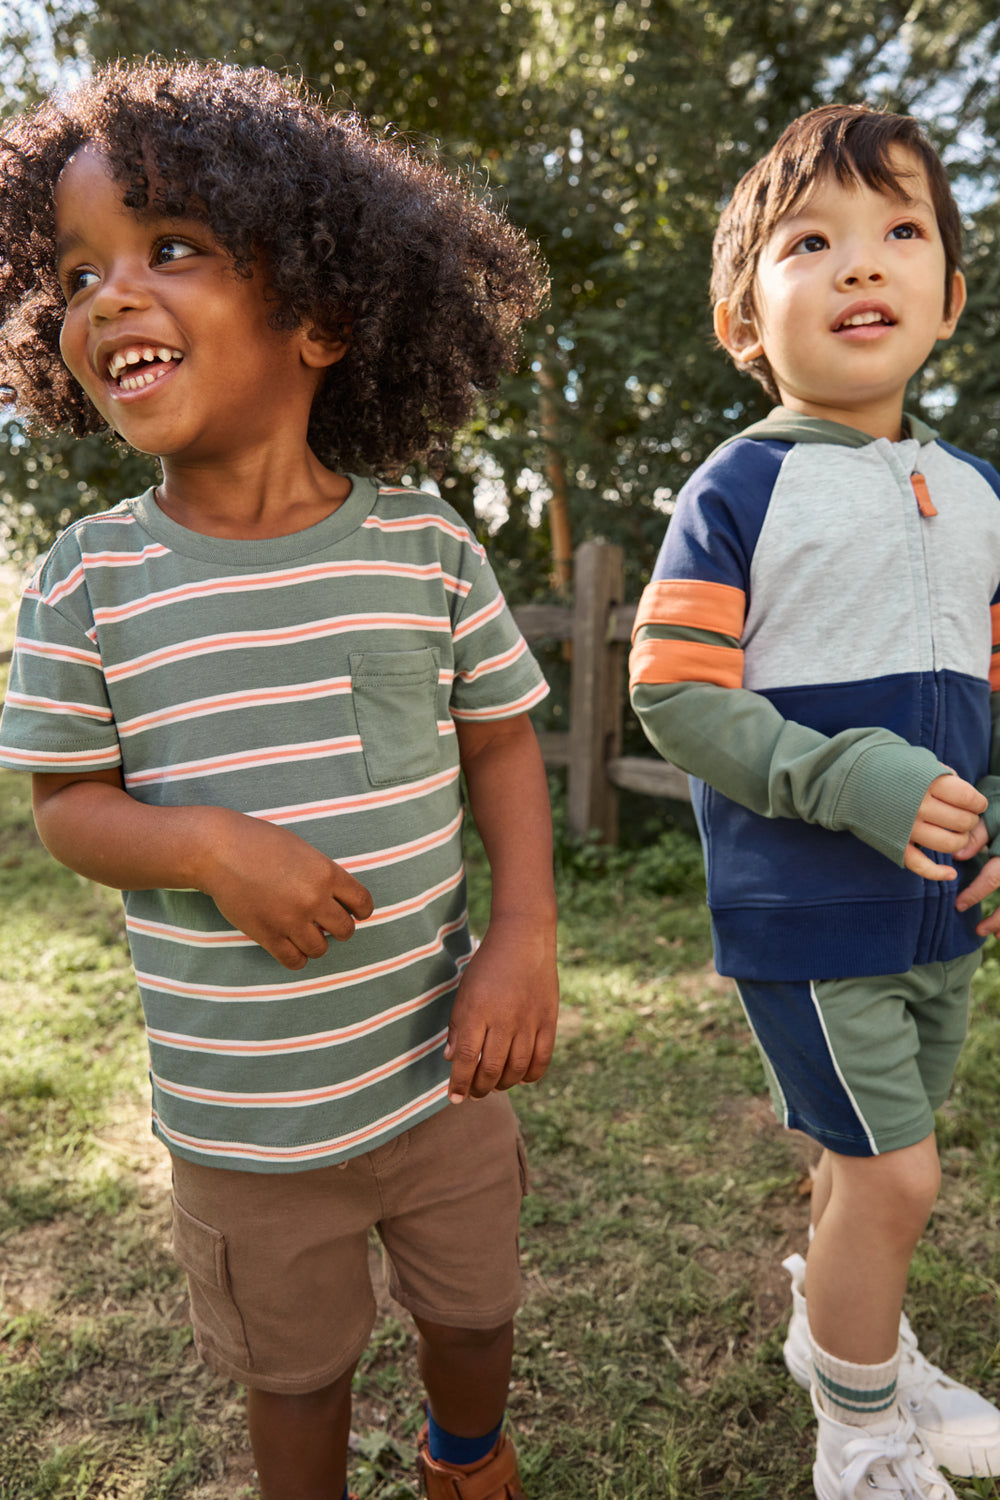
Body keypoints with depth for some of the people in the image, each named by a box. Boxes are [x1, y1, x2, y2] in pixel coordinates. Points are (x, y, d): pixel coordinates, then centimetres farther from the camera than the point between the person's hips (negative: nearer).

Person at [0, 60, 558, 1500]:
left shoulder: (426, 544, -10)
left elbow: (502, 740, -2)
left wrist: (526, 939, -14)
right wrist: (209, 847, -25)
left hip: (441, 1070, 2)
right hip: (240, 1117, -1)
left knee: (476, 1309, 28)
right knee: (296, 1371, 23)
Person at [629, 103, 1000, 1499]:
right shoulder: (739, 492, -11)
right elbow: (676, 699, -16)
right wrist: (850, 783, -24)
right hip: (805, 905, -6)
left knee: (872, 1155, 22)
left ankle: (841, 1328, 51)